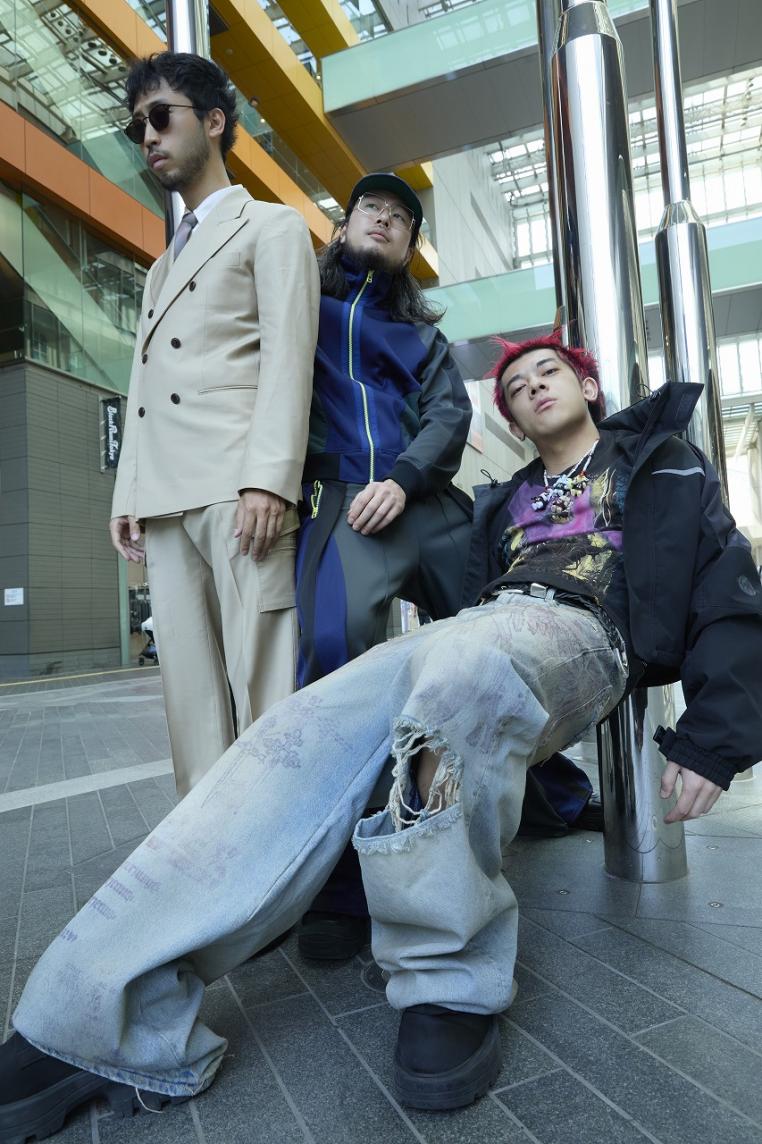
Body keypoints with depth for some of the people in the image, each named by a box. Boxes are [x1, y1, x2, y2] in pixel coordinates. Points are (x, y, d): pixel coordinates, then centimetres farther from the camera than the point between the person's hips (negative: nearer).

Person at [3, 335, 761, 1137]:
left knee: (464, 666, -40)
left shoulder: (664, 464, 20)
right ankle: (119, 1018, -23)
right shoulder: (505, 502, 33)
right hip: (474, 630, 5)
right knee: (303, 737, -23)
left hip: (581, 632, -4)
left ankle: (452, 981, -23)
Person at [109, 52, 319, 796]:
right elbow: (143, 384, 23)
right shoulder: (163, 267, 32)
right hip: (166, 499, 7)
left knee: (263, 680, -9)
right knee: (189, 685, 4)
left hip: (239, 485, -6)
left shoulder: (271, 227, 12)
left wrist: (270, 478, -17)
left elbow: (288, 357, -4)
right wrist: (129, 492, 12)